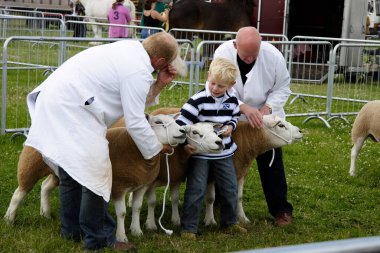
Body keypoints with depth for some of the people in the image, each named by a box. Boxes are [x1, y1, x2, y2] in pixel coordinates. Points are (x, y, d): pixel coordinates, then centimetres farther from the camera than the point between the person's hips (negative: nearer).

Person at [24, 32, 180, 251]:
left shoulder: (130, 50, 10)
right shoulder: (138, 71, -17)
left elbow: (135, 98, 19)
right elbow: (135, 122, -12)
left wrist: (159, 84, 7)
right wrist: (156, 148, 2)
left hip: (54, 104, 11)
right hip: (70, 112, -11)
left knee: (71, 171, 20)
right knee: (95, 175, -6)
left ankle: (71, 229, 32)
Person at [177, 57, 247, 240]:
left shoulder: (232, 101, 0)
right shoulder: (198, 100, -16)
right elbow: (183, 121, -18)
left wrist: (230, 126, -5)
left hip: (224, 153, 5)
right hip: (200, 153, -5)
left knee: (230, 188, 13)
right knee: (196, 190, -4)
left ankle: (229, 222, 31)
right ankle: (188, 227, 4)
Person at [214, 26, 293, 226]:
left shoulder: (273, 56, -21)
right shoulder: (223, 53, -23)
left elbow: (282, 88, -8)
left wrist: (267, 107, -25)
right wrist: (244, 107, -39)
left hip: (265, 118, 0)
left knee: (271, 164, 0)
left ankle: (280, 209, 11)